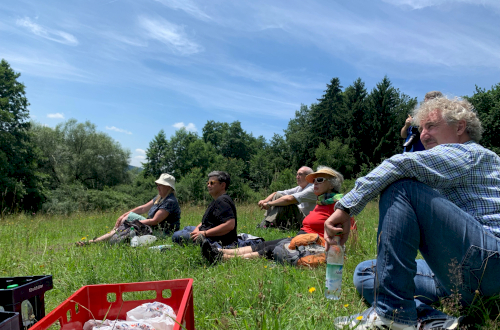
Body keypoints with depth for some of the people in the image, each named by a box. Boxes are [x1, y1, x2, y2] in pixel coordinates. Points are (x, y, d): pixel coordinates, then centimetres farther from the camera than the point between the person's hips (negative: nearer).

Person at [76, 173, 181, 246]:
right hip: (153, 227, 10)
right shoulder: (159, 198, 13)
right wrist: (123, 215, 5)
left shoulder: (170, 202, -20)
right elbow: (143, 208, 12)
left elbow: (155, 221, -23)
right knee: (127, 217, 2)